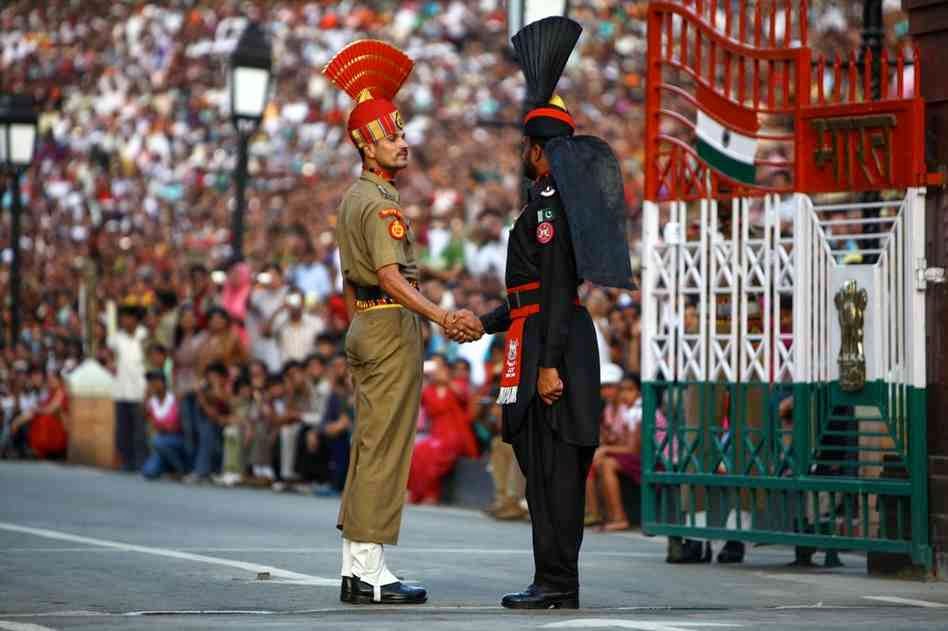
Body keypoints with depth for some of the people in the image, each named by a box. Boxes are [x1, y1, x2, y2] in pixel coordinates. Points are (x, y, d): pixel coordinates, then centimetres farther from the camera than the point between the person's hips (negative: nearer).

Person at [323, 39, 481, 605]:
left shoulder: (353, 198, 16)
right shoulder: (382, 203, -15)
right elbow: (390, 277, -26)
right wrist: (443, 317, -33)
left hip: (364, 325, 10)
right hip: (393, 326, -10)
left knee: (368, 444, 11)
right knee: (385, 447, -9)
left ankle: (355, 567, 13)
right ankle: (370, 571, -10)